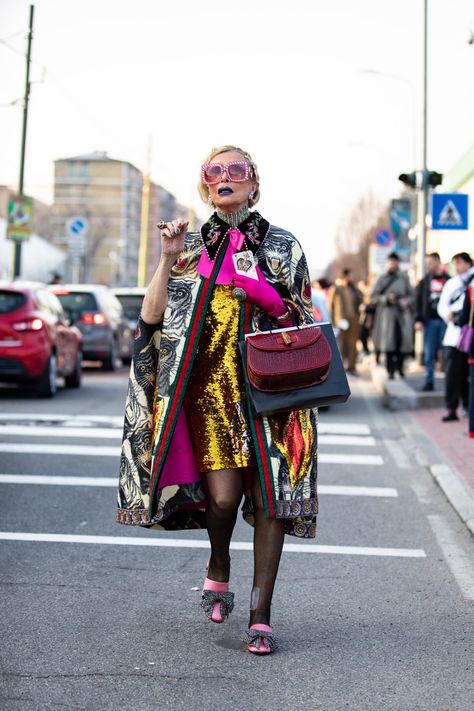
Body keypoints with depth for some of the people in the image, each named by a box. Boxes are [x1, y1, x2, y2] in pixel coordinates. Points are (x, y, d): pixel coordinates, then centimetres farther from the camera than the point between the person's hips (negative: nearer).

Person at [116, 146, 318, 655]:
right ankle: (218, 570, 22)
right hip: (209, 386, 0)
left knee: (269, 496, -6)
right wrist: (168, 259, -6)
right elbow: (152, 317, 3)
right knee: (223, 495, -11)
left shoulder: (283, 246, 9)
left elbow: (304, 323, 12)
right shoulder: (190, 246, 11)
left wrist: (270, 299, -8)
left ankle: (260, 614, 6)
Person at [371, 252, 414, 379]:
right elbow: (374, 296, 4)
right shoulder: (382, 279, 6)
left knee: (404, 340, -5)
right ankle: (390, 370, 3)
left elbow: (411, 295, 12)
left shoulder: (404, 278, 9)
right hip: (387, 313, -1)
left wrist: (406, 301, -8)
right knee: (388, 342, -5)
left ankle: (399, 366, 17)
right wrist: (386, 299, -11)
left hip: (403, 313, 1)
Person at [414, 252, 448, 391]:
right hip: (429, 321, 2)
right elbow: (418, 301, 6)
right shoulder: (424, 281, 8)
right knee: (429, 354, 2)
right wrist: (418, 320, -2)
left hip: (445, 321, -2)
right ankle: (429, 382, 8)